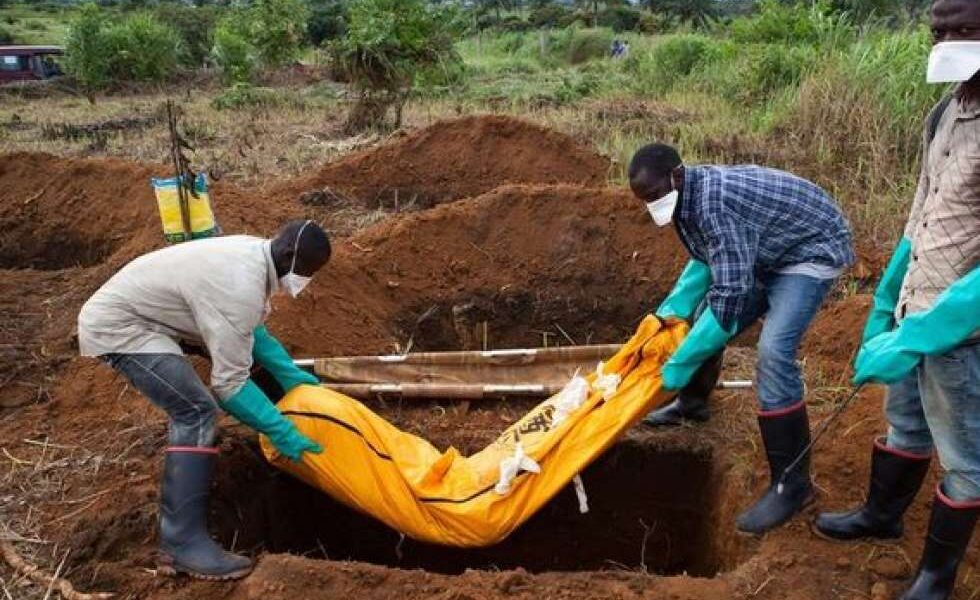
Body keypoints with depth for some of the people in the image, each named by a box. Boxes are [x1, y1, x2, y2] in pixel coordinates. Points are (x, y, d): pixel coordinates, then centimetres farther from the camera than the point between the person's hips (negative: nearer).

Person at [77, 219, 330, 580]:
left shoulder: (253, 253, 0)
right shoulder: (239, 287, -29)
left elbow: (252, 330, 15)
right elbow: (230, 384, -25)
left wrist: (288, 374, 13)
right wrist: (280, 430, -18)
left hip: (123, 308, 10)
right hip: (117, 326, -10)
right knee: (197, 413, -20)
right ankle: (183, 543, -18)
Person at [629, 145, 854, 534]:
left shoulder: (713, 202, -34)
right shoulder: (689, 197, -5)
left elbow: (731, 292, -36)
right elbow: (705, 261, 10)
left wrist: (678, 365, -31)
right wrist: (669, 311, -3)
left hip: (813, 251, -10)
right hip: (767, 253, 10)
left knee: (773, 353, -24)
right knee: (703, 313, 13)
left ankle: (792, 484, -13)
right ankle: (692, 403, 38)